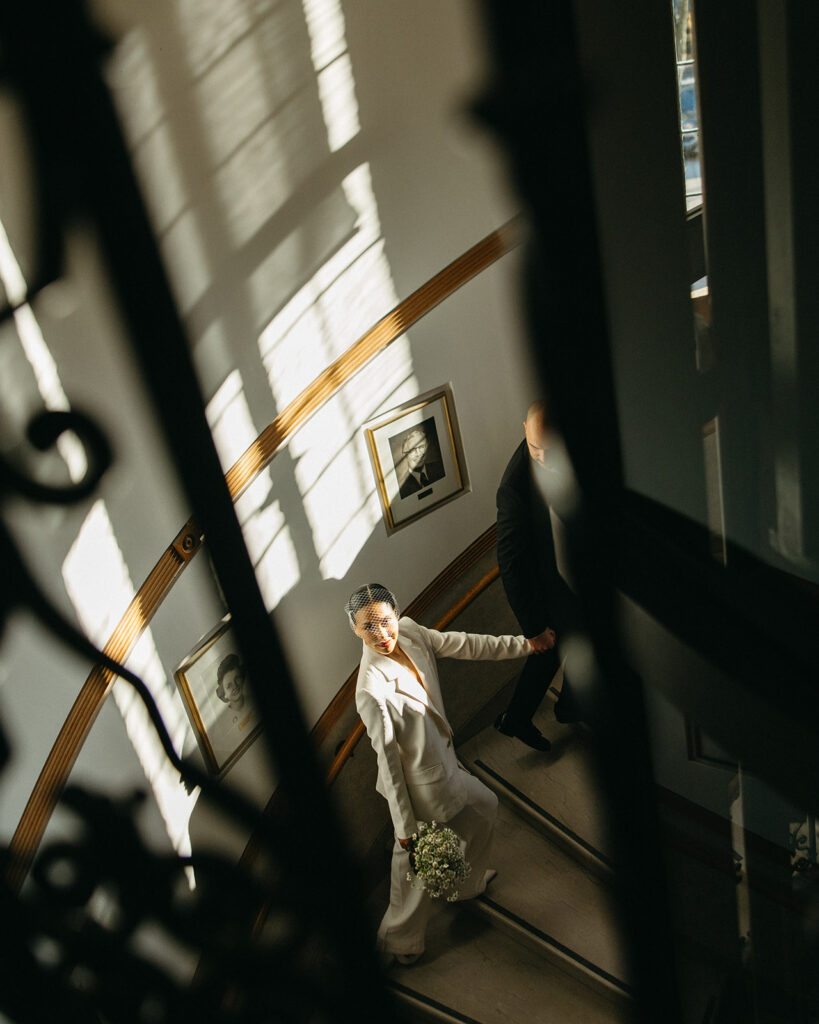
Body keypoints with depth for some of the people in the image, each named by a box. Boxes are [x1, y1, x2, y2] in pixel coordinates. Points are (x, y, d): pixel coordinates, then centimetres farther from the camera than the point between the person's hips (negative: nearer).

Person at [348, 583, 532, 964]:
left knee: (483, 808, 31)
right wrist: (403, 825, -17)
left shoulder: (408, 631, -14)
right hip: (420, 785, -8)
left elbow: (465, 645, -1)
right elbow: (387, 760, -26)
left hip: (442, 761, 8)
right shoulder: (372, 690, -35)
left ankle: (470, 881, 59)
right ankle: (399, 939, 42)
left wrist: (524, 645, 5)